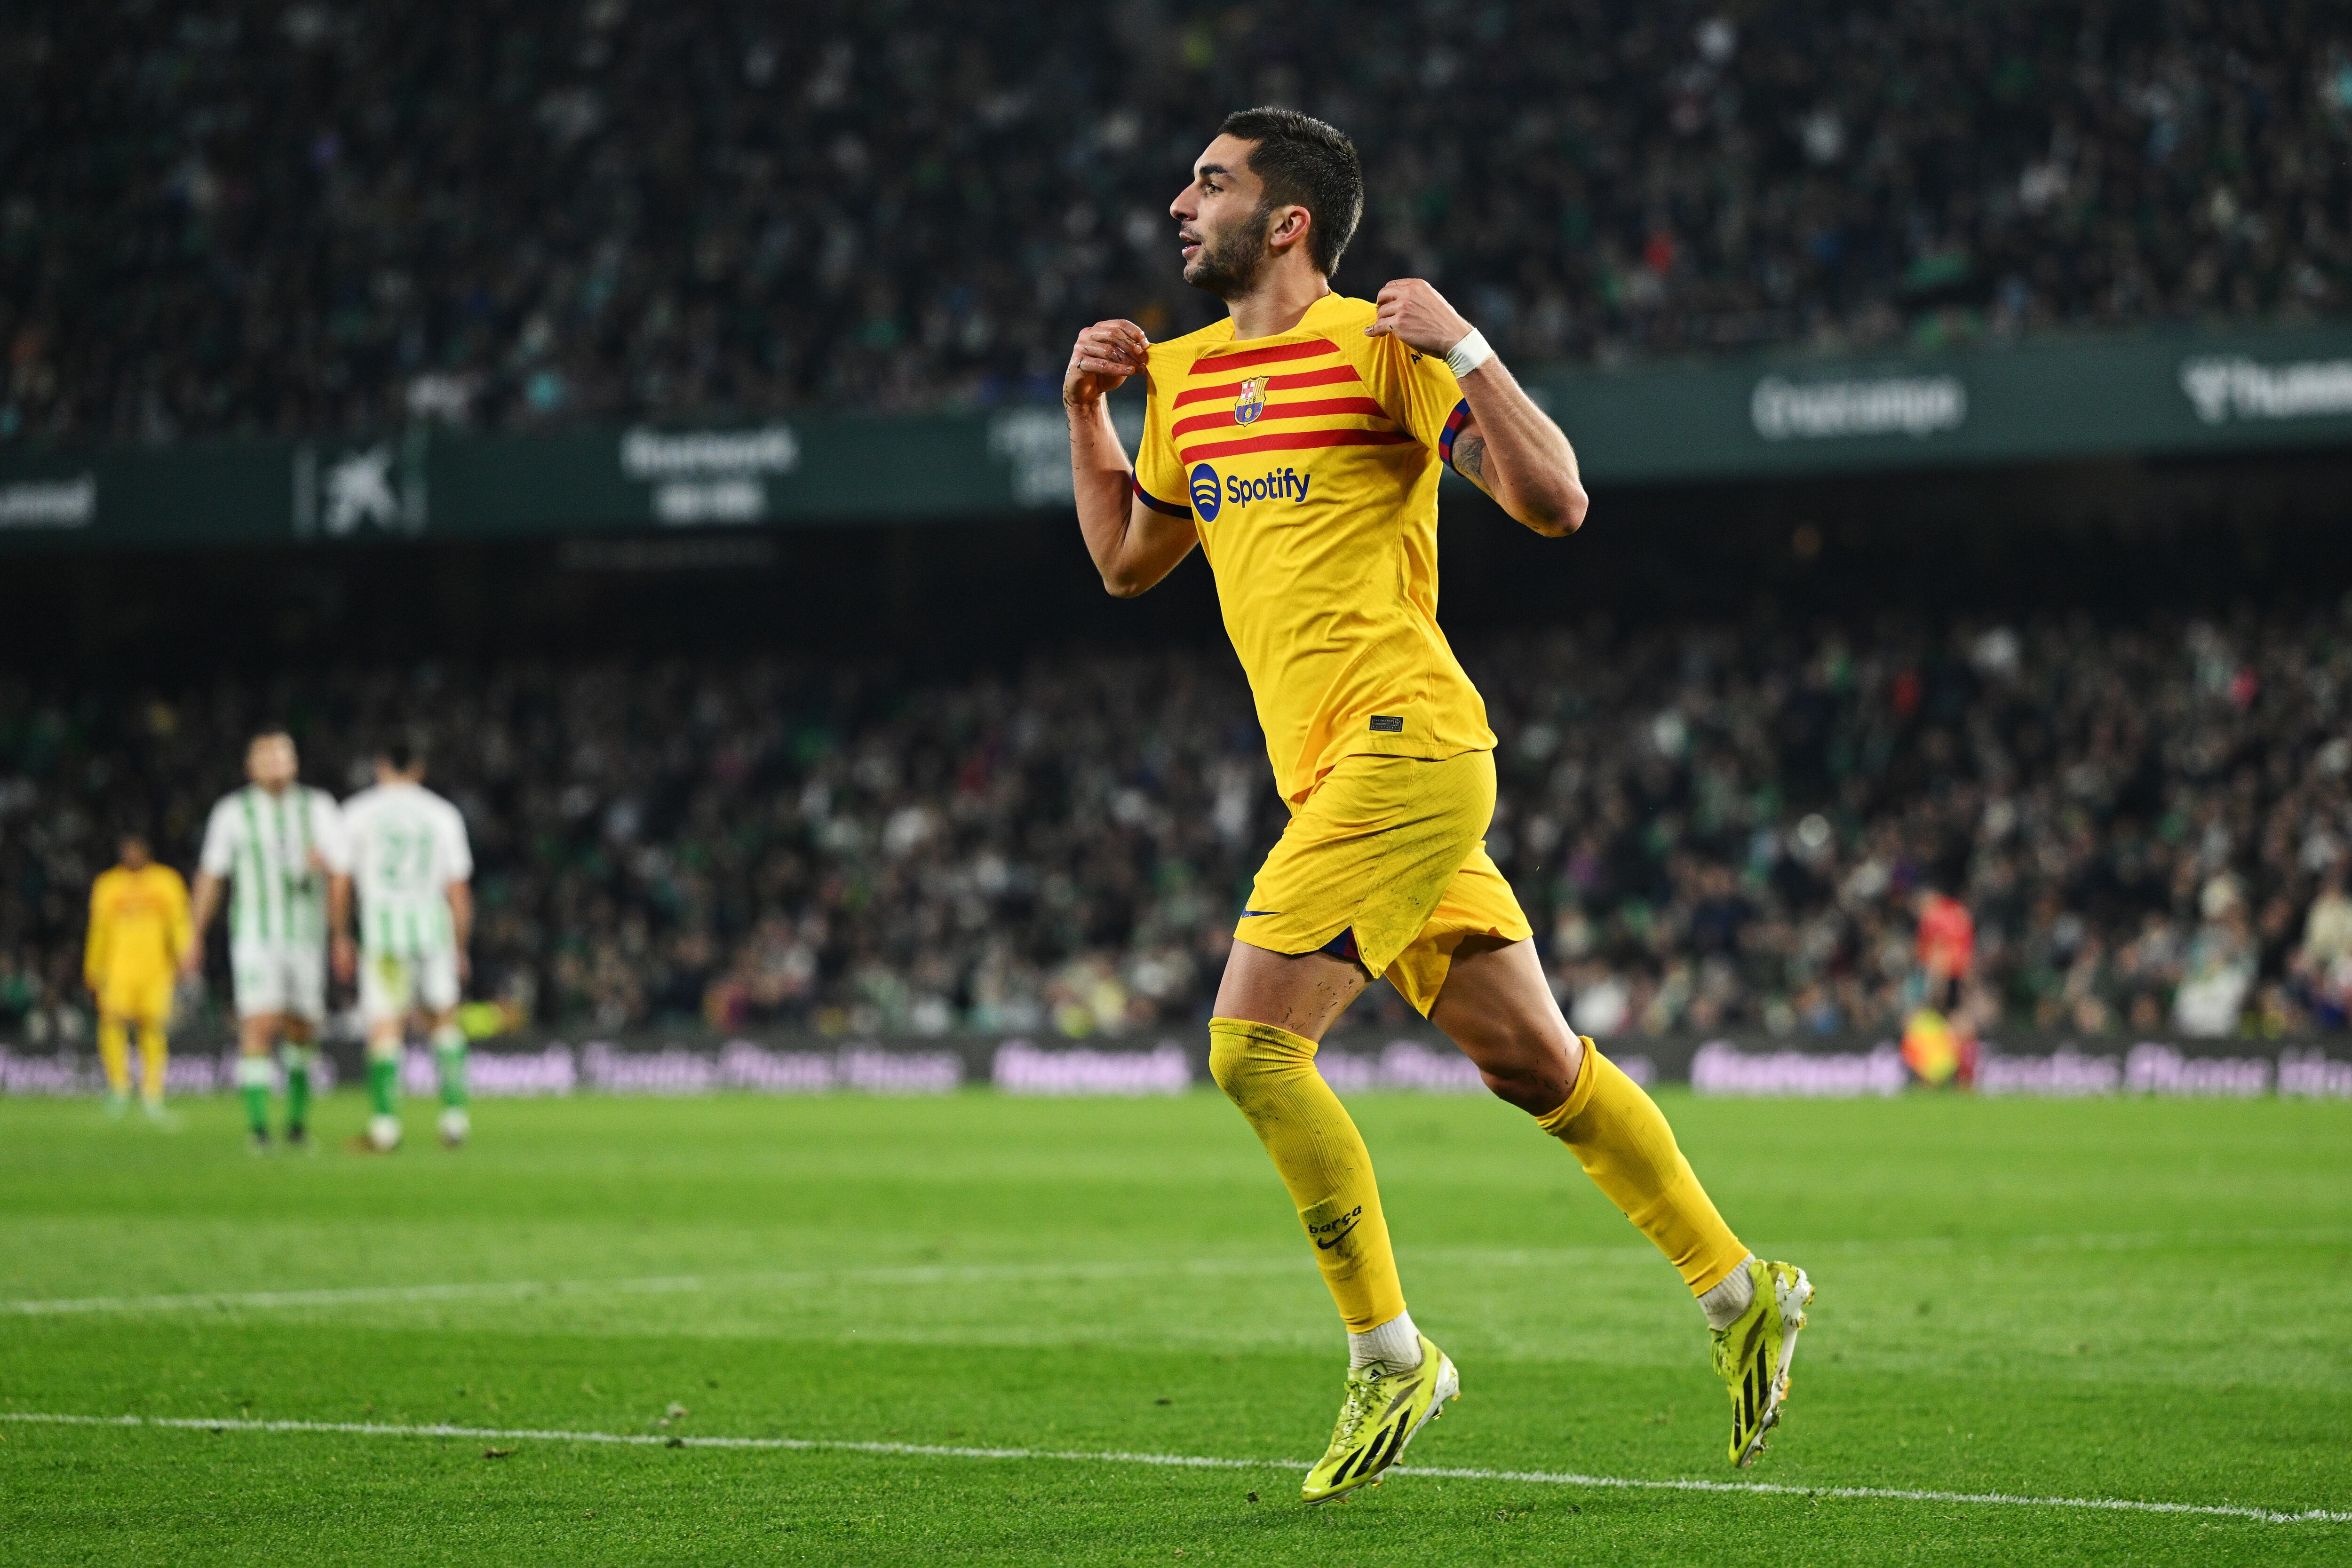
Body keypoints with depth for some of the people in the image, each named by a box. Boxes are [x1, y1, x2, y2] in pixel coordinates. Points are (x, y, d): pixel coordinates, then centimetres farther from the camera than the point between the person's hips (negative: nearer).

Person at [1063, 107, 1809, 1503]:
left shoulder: (1378, 345, -7)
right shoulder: (1185, 377, 16)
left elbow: (1555, 503, -12)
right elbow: (1128, 560, 28)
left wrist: (1461, 349, -20)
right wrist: (1087, 409, 18)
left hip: (1402, 746, -8)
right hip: (1332, 772, 8)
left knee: (1255, 1047, -14)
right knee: (1532, 1061, 11)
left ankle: (1390, 1356, -3)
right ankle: (1741, 1291, 21)